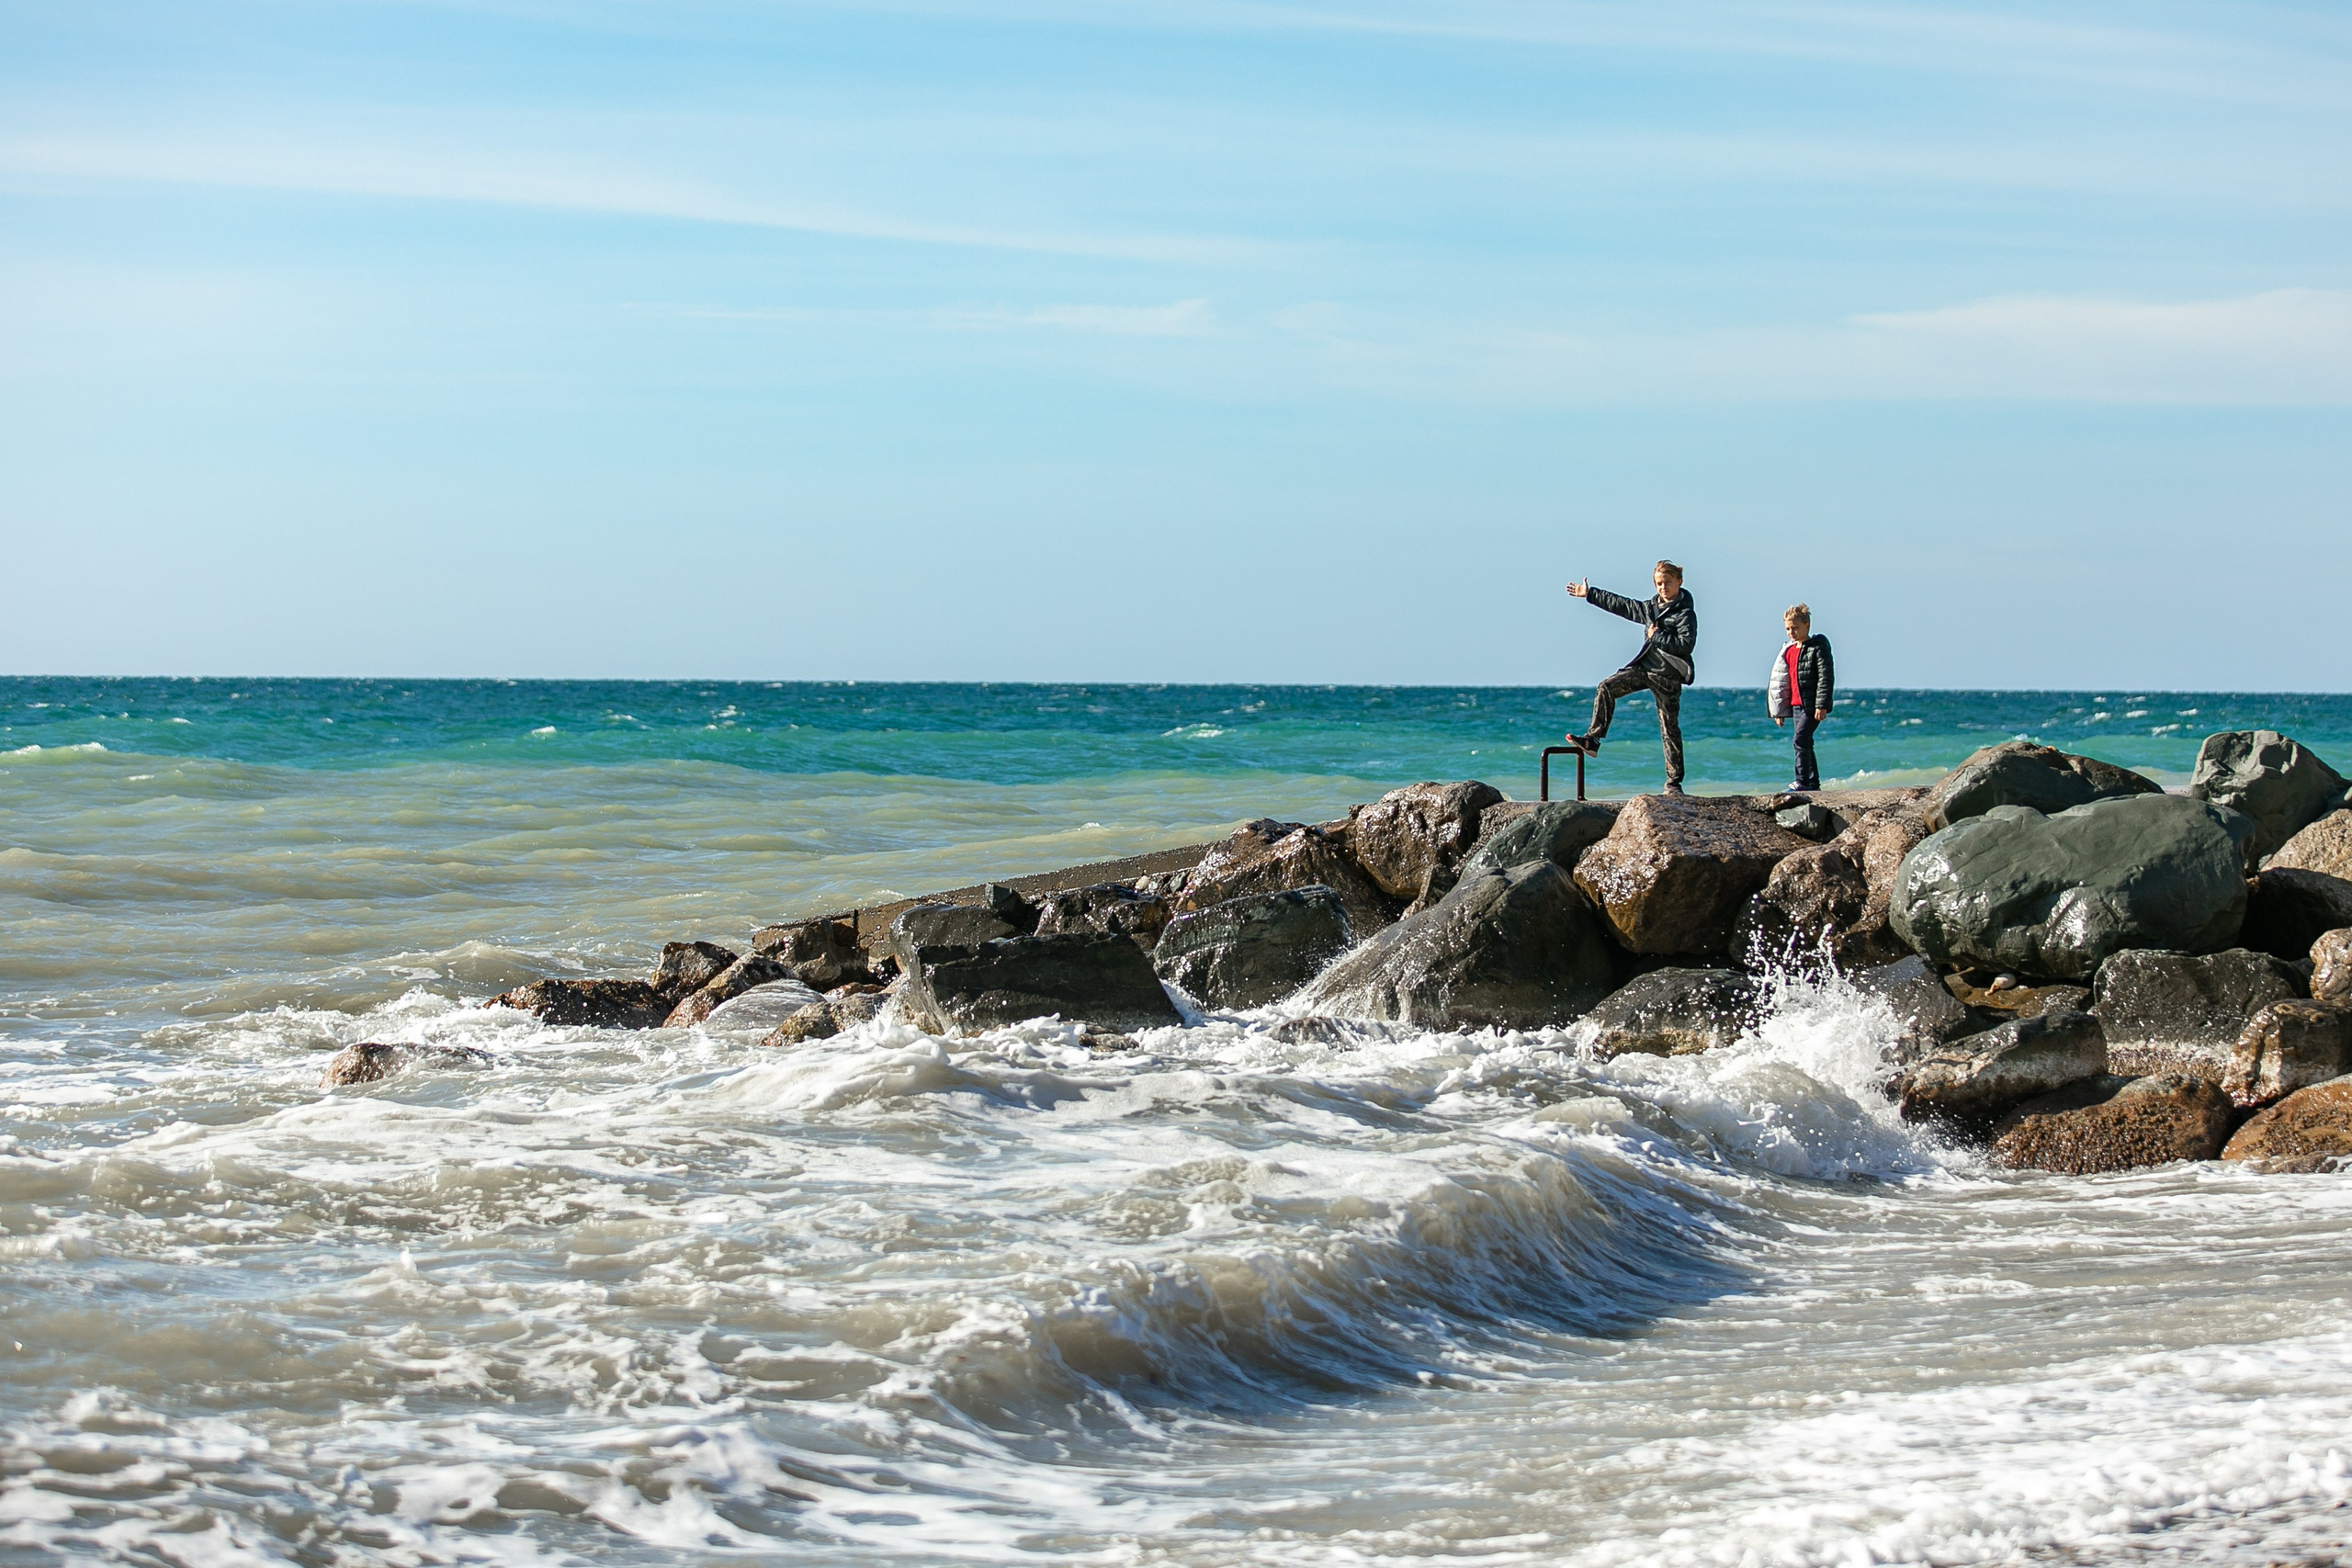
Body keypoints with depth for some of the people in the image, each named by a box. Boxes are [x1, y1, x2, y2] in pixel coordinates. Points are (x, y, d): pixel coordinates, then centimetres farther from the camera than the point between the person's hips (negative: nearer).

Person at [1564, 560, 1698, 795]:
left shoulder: (1685, 614, -9)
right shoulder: (1650, 608, 13)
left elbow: (1686, 644, -20)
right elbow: (1621, 605, 23)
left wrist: (1658, 636, -14)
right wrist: (1589, 594, 28)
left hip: (1667, 674, -7)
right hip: (1645, 666, 7)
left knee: (1669, 727, -3)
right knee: (1607, 688, -10)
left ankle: (1674, 782, 2)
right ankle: (1593, 739, -11)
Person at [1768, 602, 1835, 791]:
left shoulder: (1818, 648, -7)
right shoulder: (1788, 651, 14)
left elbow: (1826, 677, -13)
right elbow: (1780, 681, 20)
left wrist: (1822, 705, -19)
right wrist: (1779, 710, 18)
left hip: (1812, 705, -8)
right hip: (1796, 705, 8)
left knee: (1801, 740, -17)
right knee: (1805, 743, 10)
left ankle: (1802, 781, -17)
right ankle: (1813, 783, 16)